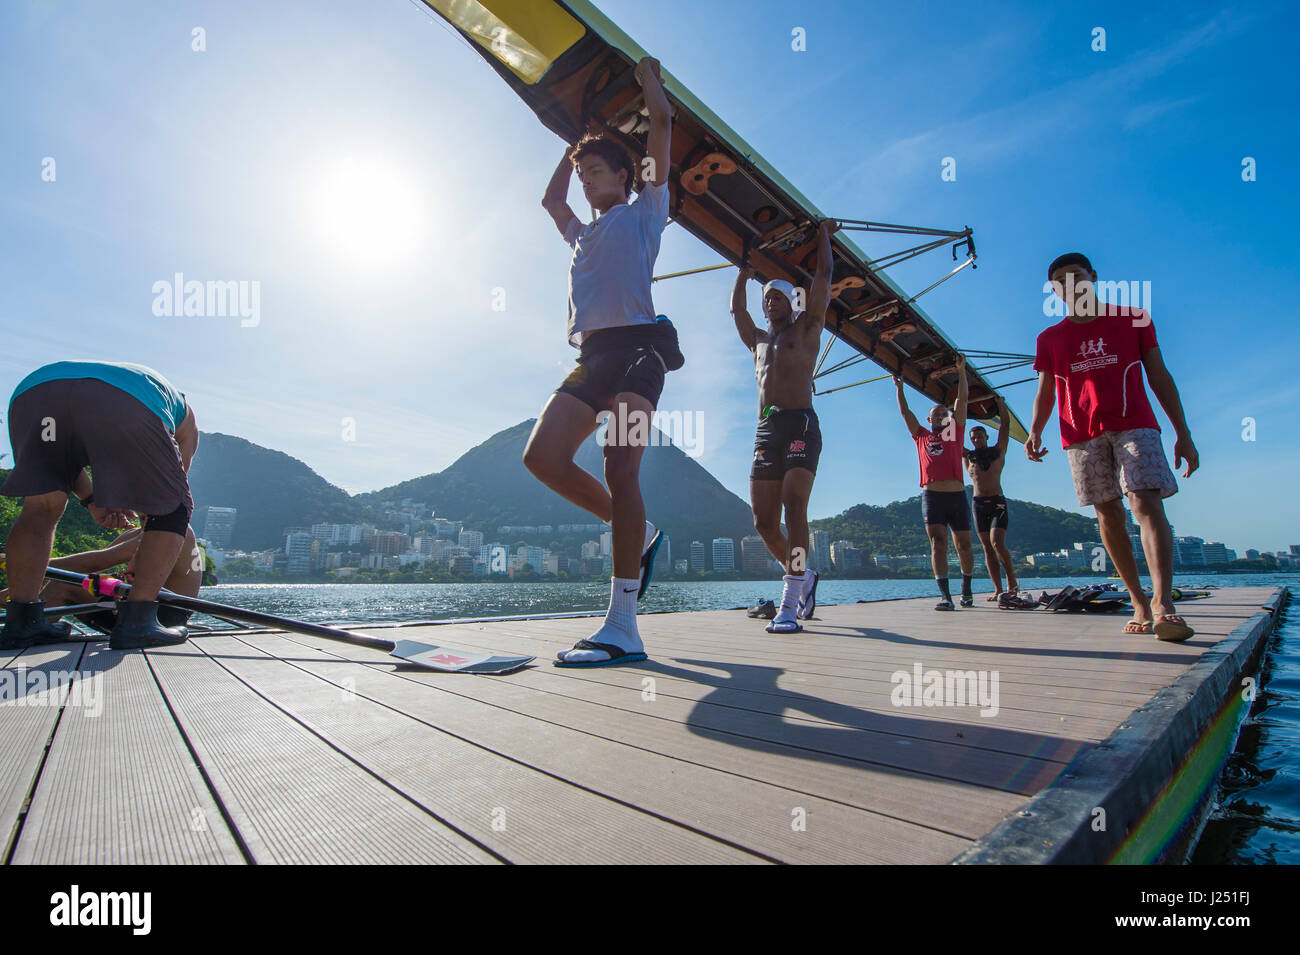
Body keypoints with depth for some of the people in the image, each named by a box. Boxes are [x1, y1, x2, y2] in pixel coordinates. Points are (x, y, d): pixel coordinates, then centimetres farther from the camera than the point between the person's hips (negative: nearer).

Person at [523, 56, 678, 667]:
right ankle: (637, 534, 7)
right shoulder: (583, 232, 34)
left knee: (619, 469, -20)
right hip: (593, 354, 7)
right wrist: (573, 147, 54)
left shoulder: (643, 212, 17)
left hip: (636, 345, -7)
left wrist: (647, 75, 33)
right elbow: (550, 198, 54)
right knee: (542, 456, -10)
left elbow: (662, 122, 16)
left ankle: (622, 629, -22)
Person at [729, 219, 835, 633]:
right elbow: (735, 309, 40)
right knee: (764, 522, -2)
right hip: (766, 429, 5)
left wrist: (823, 233, 31)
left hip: (801, 424, -5)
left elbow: (823, 277, 17)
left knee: (794, 507, -20)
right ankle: (801, 575, 22)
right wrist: (745, 272, 49)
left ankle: (790, 606, -22)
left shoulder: (806, 328, 15)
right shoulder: (758, 340, 28)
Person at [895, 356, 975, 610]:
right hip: (932, 496, -1)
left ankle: (966, 589, 27)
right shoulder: (921, 436, 16)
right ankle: (945, 595, -15)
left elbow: (962, 400, 12)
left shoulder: (955, 432, 15)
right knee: (938, 543, -11)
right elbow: (905, 412, 20)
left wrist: (961, 370, 11)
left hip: (957, 496, 1)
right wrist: (899, 387, 23)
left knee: (964, 545, 8)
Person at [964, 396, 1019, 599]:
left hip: (997, 502, -2)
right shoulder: (967, 456, 11)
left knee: (997, 542, -17)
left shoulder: (998, 451, 9)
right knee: (987, 548, -1)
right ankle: (998, 589, 0)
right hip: (978, 504, 2)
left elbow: (1005, 425, 7)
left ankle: (1012, 581, -2)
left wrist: (1000, 403, 12)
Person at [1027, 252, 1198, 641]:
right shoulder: (1050, 339, 13)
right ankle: (1138, 600, 8)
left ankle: (1163, 602, -24)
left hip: (1134, 425, -1)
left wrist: (1183, 434, 4)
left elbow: (1160, 377, 9)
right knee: (1109, 515, 0)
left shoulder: (1133, 318, 11)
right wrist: (1035, 431, -9)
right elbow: (1044, 394, 11)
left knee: (1146, 502, -18)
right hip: (1082, 435, 2)